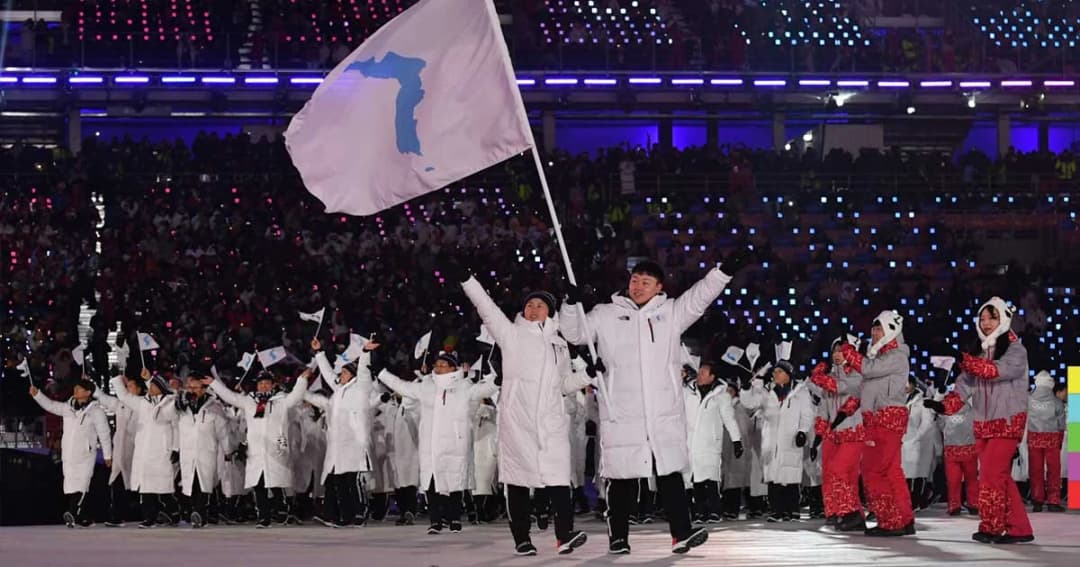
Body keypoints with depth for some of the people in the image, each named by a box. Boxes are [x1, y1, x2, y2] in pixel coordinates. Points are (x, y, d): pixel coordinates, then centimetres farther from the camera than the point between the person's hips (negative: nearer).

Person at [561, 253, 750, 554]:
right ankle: (618, 537, 13)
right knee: (622, 476, 4)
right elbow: (576, 333, 10)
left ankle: (681, 533, -7)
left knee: (671, 472, -4)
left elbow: (700, 297, 1)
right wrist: (573, 304, -8)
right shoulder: (606, 315, 10)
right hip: (621, 414, 0)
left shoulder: (671, 312, 10)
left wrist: (724, 270, -13)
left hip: (665, 413, 0)